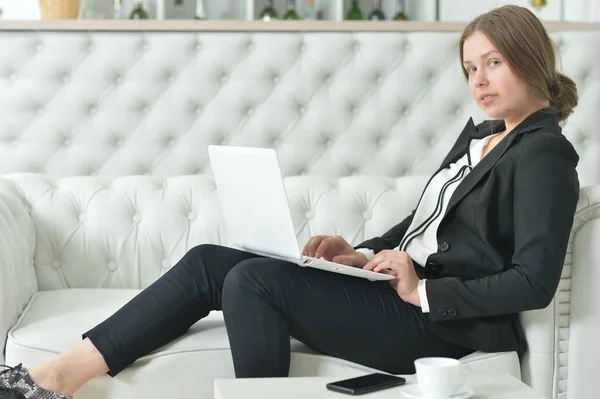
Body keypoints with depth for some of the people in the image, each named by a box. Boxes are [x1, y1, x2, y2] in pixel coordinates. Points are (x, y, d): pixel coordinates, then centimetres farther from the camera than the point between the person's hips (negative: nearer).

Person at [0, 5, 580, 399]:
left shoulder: (544, 154, -8)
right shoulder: (478, 134, 20)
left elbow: (534, 284, -19)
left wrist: (424, 291, -18)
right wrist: (362, 254, 6)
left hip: (440, 322, -9)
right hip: (403, 292, 9)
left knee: (253, 279, -25)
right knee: (208, 261, -4)